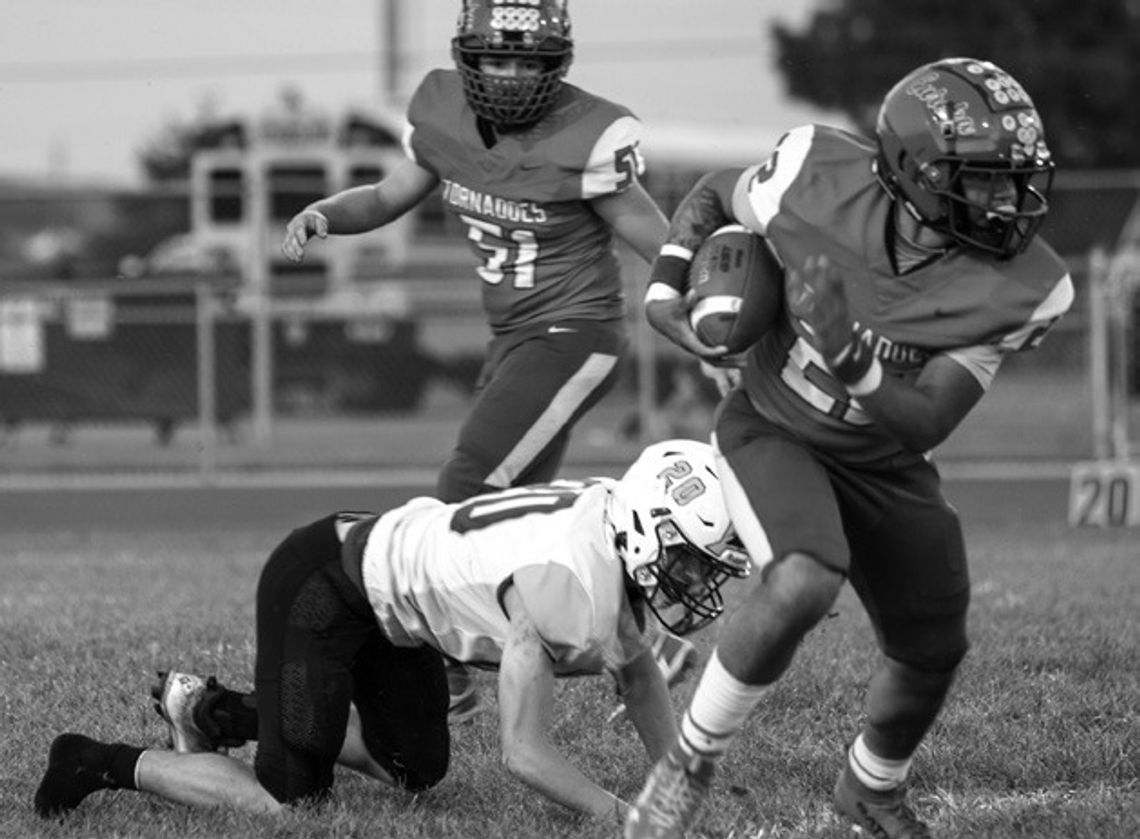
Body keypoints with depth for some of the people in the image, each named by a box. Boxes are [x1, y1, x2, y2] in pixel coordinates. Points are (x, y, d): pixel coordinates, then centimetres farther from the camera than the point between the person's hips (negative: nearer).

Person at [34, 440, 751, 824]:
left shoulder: (624, 546, -7)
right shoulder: (563, 584, -34)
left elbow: (638, 672, 13)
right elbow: (524, 752, -28)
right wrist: (627, 817, -23)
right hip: (322, 583, -9)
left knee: (416, 769, 16)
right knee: (288, 801, -10)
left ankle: (222, 714, 28)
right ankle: (108, 764, 7)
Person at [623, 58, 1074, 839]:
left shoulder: (1019, 289, -26)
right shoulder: (822, 176, -27)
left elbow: (925, 426, -26)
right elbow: (717, 194, -3)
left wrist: (849, 351, -42)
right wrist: (665, 291, -17)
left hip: (883, 462, 3)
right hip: (773, 431, -3)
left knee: (932, 652, 13)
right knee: (803, 586, -31)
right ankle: (690, 765, -11)